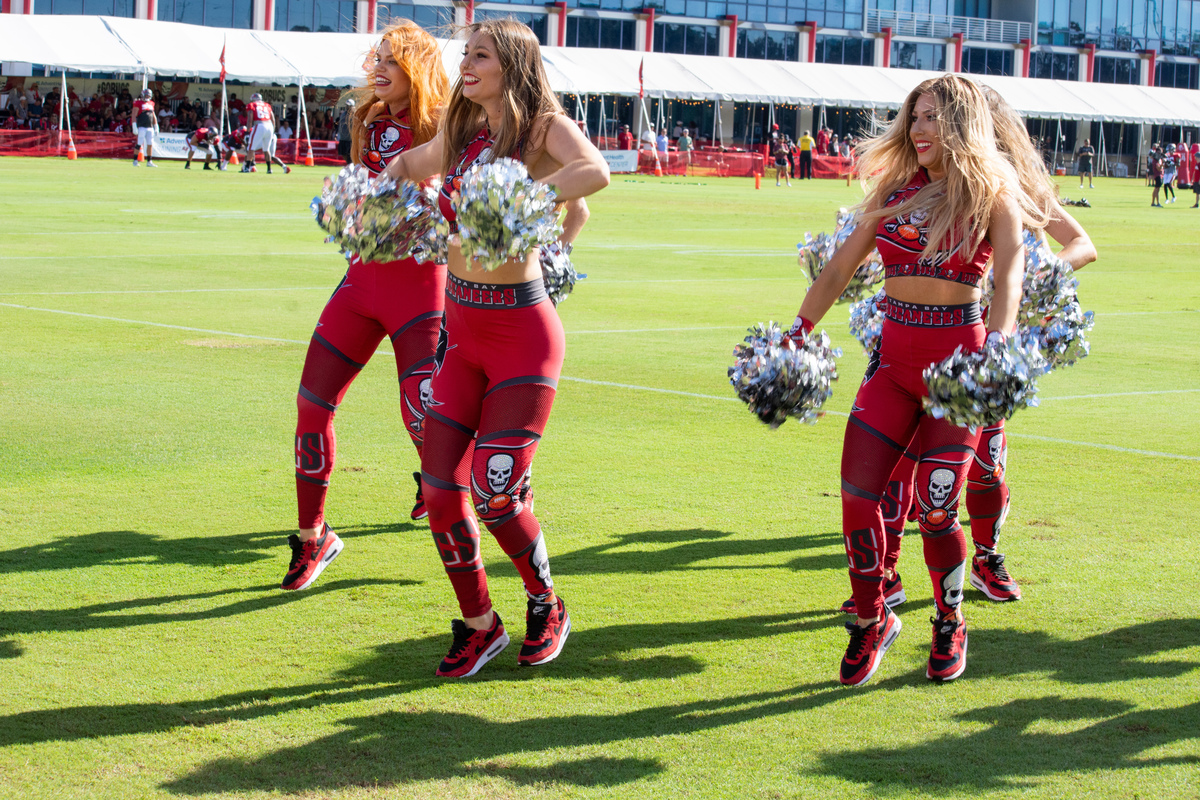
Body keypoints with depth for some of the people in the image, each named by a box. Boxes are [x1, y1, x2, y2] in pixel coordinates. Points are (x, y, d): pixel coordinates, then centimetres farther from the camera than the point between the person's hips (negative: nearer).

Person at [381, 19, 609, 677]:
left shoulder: (543, 127, -9)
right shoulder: (461, 134, 10)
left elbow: (595, 172, -30)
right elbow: (407, 165, 31)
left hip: (521, 331, -6)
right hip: (462, 327, 6)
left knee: (495, 492, -8)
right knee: (441, 488, 1)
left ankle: (546, 605, 20)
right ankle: (478, 625, 19)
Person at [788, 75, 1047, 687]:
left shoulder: (991, 194, -2)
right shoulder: (894, 190, 11)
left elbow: (1009, 275, -16)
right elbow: (839, 269, 16)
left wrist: (995, 344, -33)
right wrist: (798, 332, 9)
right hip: (894, 355, 4)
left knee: (935, 508, -8)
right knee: (857, 494, -6)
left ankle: (950, 624, 18)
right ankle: (872, 620, 15)